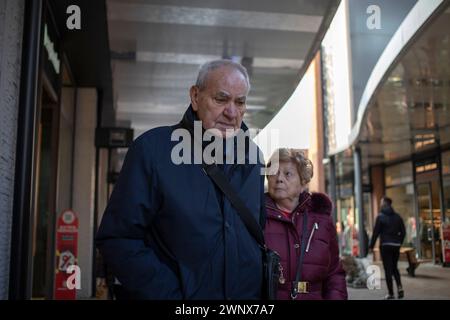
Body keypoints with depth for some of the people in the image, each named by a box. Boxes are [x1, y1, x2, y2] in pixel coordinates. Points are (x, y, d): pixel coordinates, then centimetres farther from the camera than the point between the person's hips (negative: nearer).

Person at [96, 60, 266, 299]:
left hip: (249, 294, 5)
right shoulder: (153, 149, -15)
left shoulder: (251, 156, 2)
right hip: (183, 292, -4)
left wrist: (264, 289, 1)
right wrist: (169, 295, -21)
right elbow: (117, 238, -17)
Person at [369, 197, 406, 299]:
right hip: (396, 245, 5)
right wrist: (399, 243, 17)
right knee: (394, 267, 18)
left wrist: (371, 245, -2)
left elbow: (376, 232, -9)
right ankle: (399, 287, -1)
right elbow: (403, 232, 7)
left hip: (385, 245, -5)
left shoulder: (381, 216, -6)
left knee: (388, 269, 1)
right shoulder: (397, 216, 8)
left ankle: (391, 293, 2)